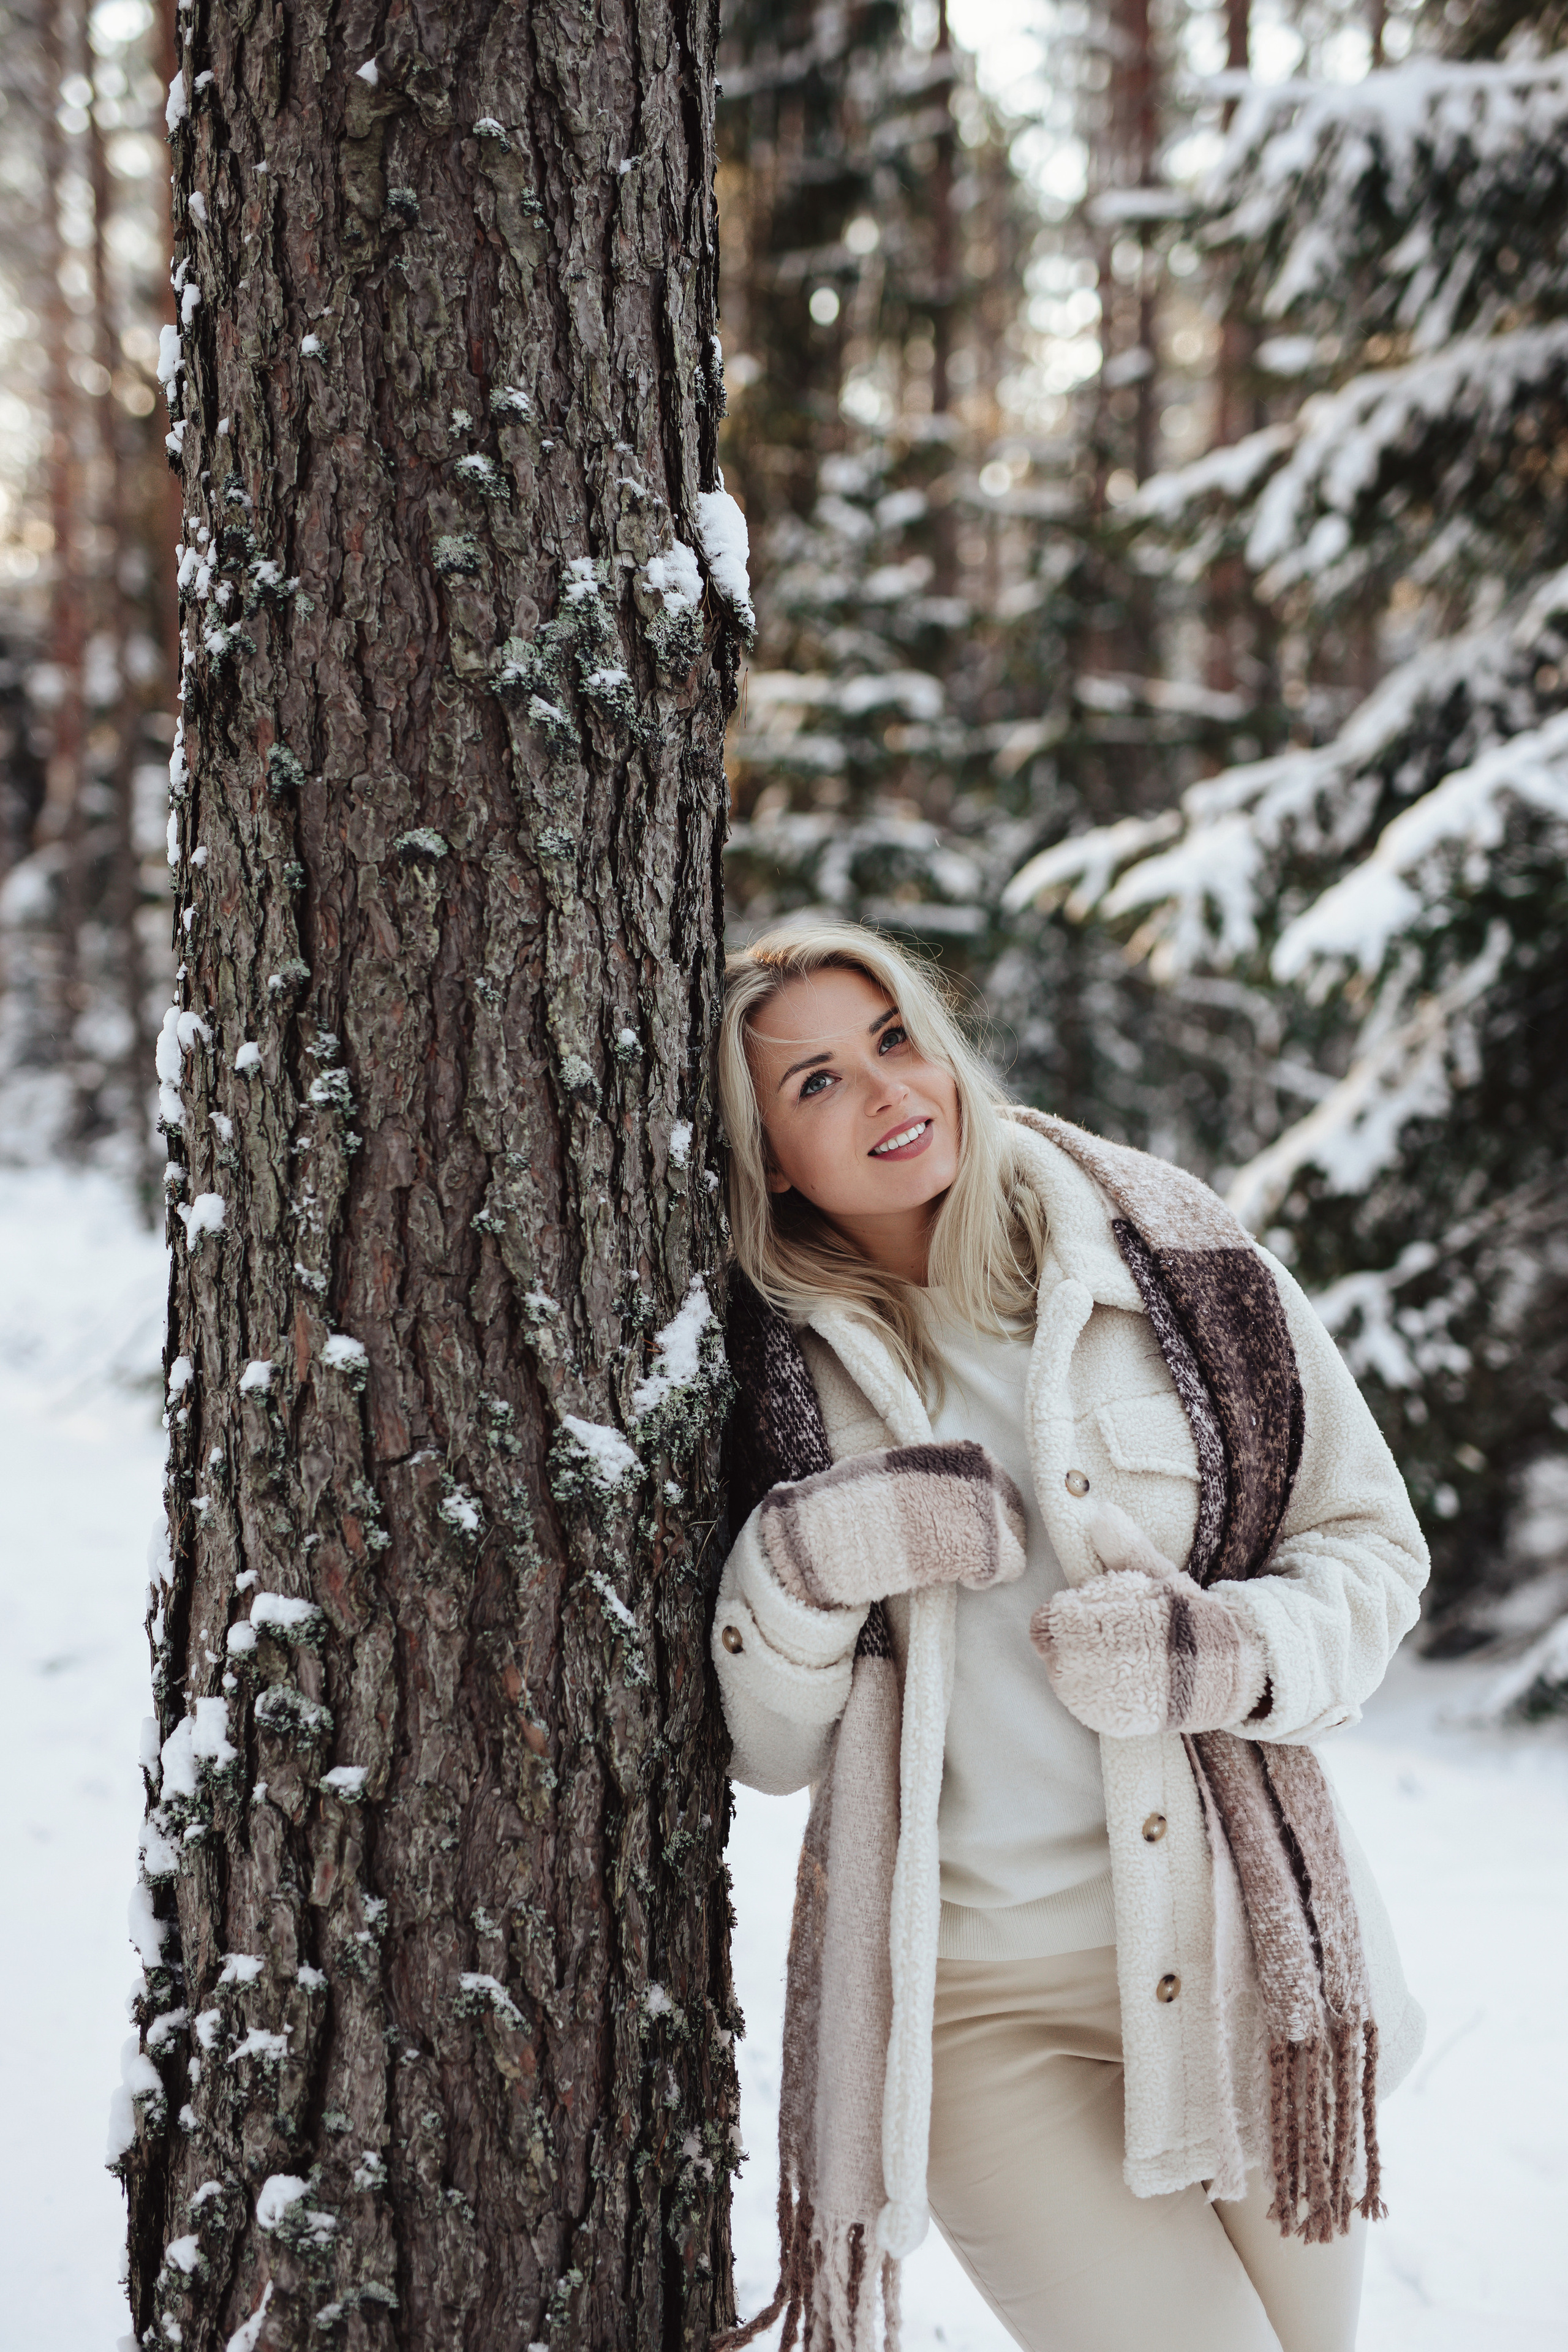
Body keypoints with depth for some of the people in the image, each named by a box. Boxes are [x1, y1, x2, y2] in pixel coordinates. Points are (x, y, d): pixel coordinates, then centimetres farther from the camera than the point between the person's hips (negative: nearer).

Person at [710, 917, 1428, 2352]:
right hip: (969, 1997, -1)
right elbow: (765, 1753, 1)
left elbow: (1373, 1544, 4)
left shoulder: (1171, 1257, -1)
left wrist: (1229, 1653, -15)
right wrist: (800, 1563, -18)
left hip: (1241, 1948, 2)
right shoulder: (769, 1367, 0)